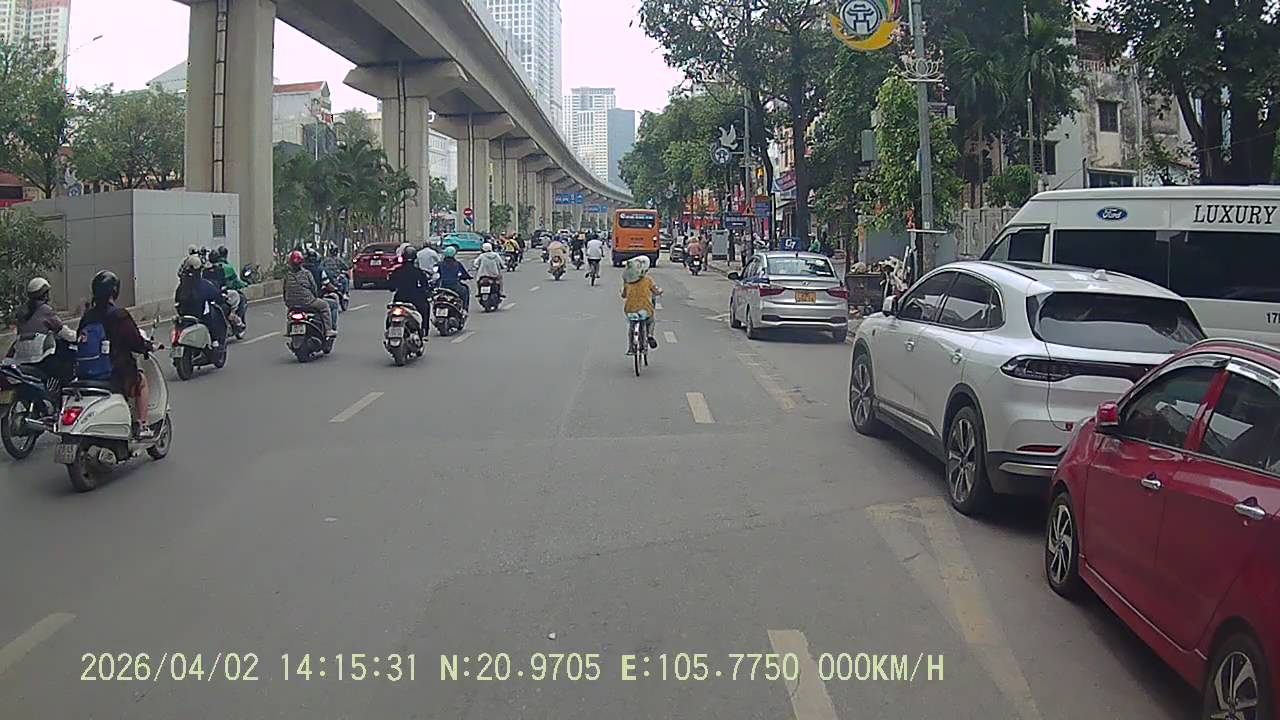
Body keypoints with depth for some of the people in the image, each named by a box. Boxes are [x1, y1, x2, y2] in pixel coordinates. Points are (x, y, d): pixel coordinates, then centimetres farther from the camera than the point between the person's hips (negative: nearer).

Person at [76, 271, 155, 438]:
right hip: (117, 375, -6)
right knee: (142, 381, 22)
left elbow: (80, 342, 12)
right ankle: (140, 426, 15)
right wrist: (148, 346, 9)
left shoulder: (87, 316, 3)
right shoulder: (119, 315, -14)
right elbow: (136, 343, -12)